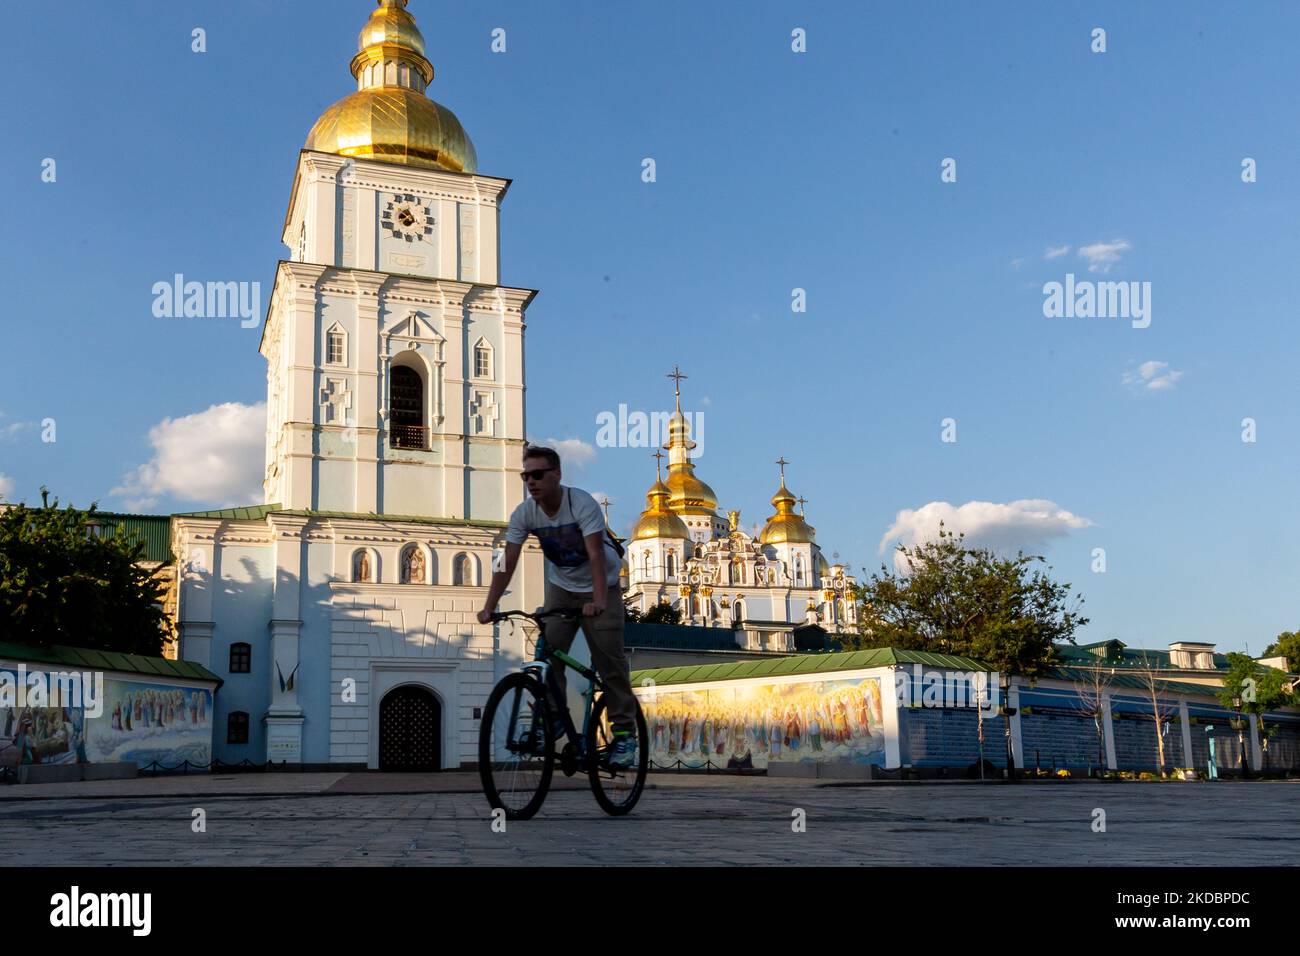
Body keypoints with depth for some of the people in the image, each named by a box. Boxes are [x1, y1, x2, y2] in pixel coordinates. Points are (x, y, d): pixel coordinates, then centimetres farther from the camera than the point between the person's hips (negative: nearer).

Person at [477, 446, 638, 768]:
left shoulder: (582, 504, -27)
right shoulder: (524, 513, -14)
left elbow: (596, 554, -36)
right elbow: (508, 562, -15)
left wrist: (599, 601, -49)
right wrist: (489, 607, -24)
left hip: (600, 587, -4)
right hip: (561, 587, 4)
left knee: (609, 659, -9)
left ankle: (625, 732, 0)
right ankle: (555, 717, 10)